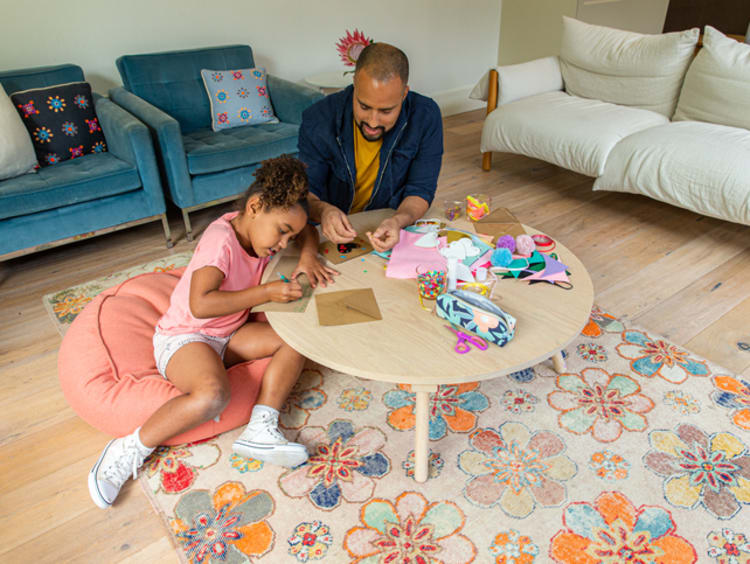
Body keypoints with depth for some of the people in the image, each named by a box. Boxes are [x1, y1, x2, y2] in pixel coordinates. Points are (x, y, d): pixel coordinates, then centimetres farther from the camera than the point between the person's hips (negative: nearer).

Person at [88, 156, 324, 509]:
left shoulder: (258, 229, 0)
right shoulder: (221, 239, -24)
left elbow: (306, 234, 19)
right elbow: (200, 305, -35)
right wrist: (266, 292, -29)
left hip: (226, 337, 8)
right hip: (182, 337, -8)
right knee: (212, 394, -38)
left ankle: (259, 430, -17)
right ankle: (129, 450, -14)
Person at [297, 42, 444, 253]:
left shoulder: (426, 117, -14)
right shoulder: (318, 119, -15)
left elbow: (421, 190, -10)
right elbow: (306, 191, -10)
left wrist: (398, 221, -33)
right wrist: (322, 210, -35)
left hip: (392, 235, 1)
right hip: (335, 232, 0)